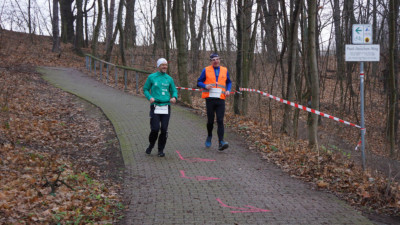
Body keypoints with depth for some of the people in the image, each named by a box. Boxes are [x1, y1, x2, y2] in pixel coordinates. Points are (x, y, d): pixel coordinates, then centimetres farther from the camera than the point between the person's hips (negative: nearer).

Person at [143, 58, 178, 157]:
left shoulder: (169, 78, 11)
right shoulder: (151, 77, 4)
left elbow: (174, 90, 16)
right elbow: (145, 89, 9)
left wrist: (174, 97, -6)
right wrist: (150, 97, -10)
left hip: (166, 107, 2)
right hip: (155, 107, -2)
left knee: (164, 129, -1)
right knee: (155, 129, -8)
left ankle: (161, 150, 14)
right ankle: (151, 145, 21)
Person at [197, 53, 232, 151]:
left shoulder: (224, 70, 12)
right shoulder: (206, 70, 5)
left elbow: (229, 82, 23)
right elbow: (199, 82, 8)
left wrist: (228, 90, 4)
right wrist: (205, 86, -13)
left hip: (220, 99, 1)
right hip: (210, 99, -1)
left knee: (220, 120, -8)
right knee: (210, 120, 5)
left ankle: (221, 142, -13)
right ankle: (209, 137, 33)